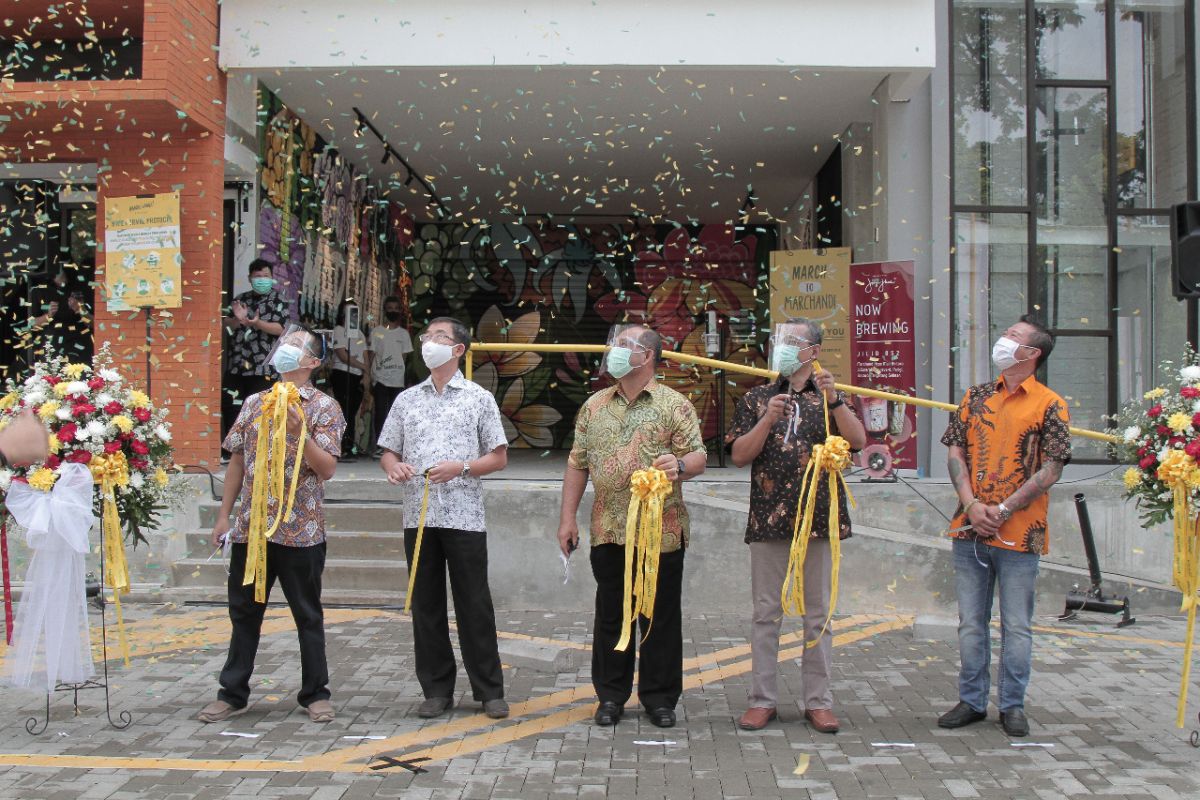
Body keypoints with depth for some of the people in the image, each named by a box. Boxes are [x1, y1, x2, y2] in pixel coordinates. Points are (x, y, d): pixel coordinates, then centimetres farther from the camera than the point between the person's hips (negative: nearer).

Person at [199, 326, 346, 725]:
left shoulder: (324, 407, -3)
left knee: (307, 614, 7)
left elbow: (327, 470, -11)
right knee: (244, 612, 12)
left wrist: (300, 433, -24)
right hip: (250, 526, 4)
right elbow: (237, 461, 14)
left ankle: (316, 693, 18)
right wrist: (224, 515, 11)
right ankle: (232, 693, 23)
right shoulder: (254, 403, 11)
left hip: (300, 530, -4)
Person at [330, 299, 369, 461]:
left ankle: (351, 448, 8)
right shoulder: (338, 331, -1)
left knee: (353, 413, 6)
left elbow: (365, 357, 13)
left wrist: (366, 375, -2)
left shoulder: (360, 333, 20)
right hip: (342, 375, -6)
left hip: (358, 377, 6)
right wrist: (364, 367, -5)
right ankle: (343, 450, -11)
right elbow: (344, 357, -11)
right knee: (345, 412, -11)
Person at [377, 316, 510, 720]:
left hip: (464, 516, -3)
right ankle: (437, 690, 17)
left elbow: (499, 457, 4)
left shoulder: (479, 398, 5)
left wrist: (461, 467, -13)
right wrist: (394, 467, -8)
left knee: (474, 604, 0)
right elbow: (388, 452, 16)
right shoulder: (407, 399, 14)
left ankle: (490, 691, 9)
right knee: (426, 605, 7)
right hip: (418, 516, 3)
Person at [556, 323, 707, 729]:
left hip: (661, 530, -3)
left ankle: (659, 696, 17)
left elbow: (698, 455, -3)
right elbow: (577, 464, 13)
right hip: (608, 529, 3)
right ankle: (611, 694, 21)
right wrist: (568, 517, 8)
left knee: (660, 615, 5)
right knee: (610, 614, 9)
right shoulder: (594, 406, 12)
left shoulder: (674, 404, 1)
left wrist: (681, 465, -26)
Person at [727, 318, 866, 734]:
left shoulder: (830, 399, 9)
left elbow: (858, 442, -7)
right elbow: (739, 455, -1)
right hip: (768, 521, 0)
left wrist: (833, 399, -18)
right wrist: (767, 420, -15)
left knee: (818, 614, 6)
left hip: (820, 519, 0)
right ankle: (762, 699, 13)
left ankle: (818, 701, 15)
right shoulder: (757, 399, 9)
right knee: (765, 613, 5)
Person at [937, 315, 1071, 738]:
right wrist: (971, 504, -8)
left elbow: (1050, 470, -7)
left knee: (1017, 626, 5)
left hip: (1018, 532, -4)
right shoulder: (976, 397, 11)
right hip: (969, 529, 4)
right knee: (971, 622, 10)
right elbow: (955, 453, 6)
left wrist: (1003, 509, -13)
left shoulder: (1050, 405, -2)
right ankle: (971, 701, 21)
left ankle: (1012, 705, 17)